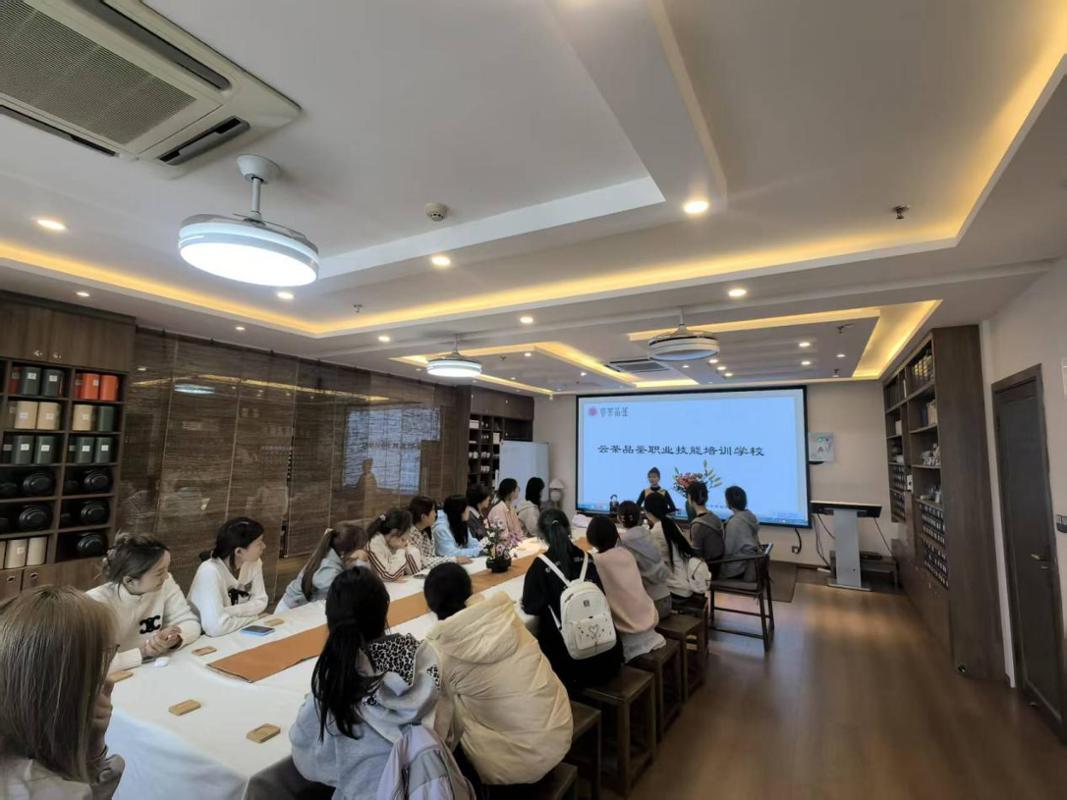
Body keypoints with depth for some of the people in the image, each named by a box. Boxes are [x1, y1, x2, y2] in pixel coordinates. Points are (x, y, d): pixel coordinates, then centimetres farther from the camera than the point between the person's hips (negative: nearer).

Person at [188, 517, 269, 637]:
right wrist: (251, 615, -18)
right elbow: (216, 627, -32)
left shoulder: (254, 563, -10)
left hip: (238, 633, 5)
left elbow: (260, 602, -2)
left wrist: (231, 611, -18)